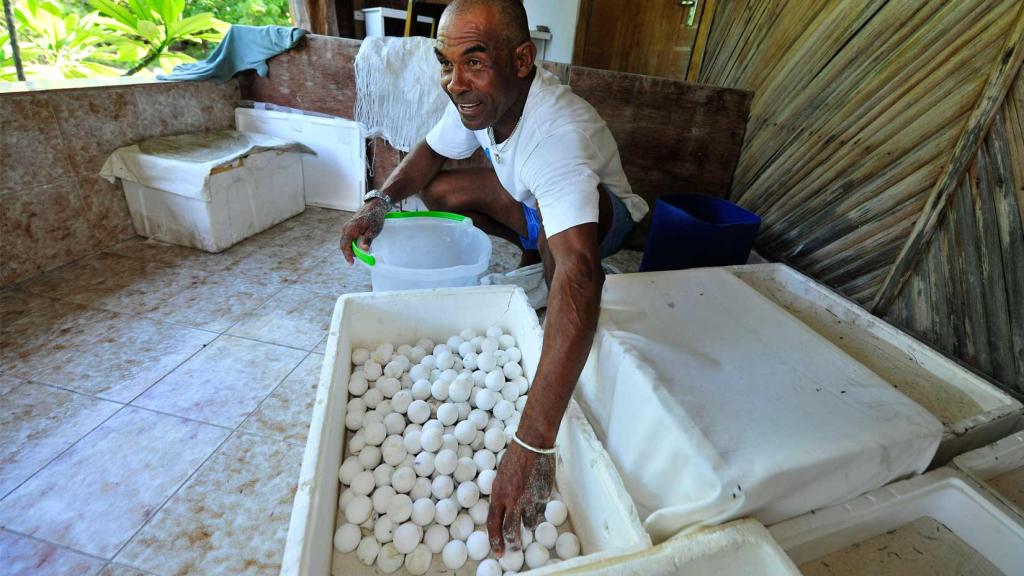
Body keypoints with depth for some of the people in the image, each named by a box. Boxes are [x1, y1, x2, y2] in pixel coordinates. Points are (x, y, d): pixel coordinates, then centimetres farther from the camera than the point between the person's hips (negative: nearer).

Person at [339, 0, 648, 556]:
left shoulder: (558, 131, -43)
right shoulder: (481, 94, -19)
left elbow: (578, 273, -57)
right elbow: (430, 152, 1)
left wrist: (531, 447, -62)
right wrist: (377, 203, -21)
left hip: (604, 217, -6)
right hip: (532, 201, 7)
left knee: (554, 232, -39)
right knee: (440, 190, -6)